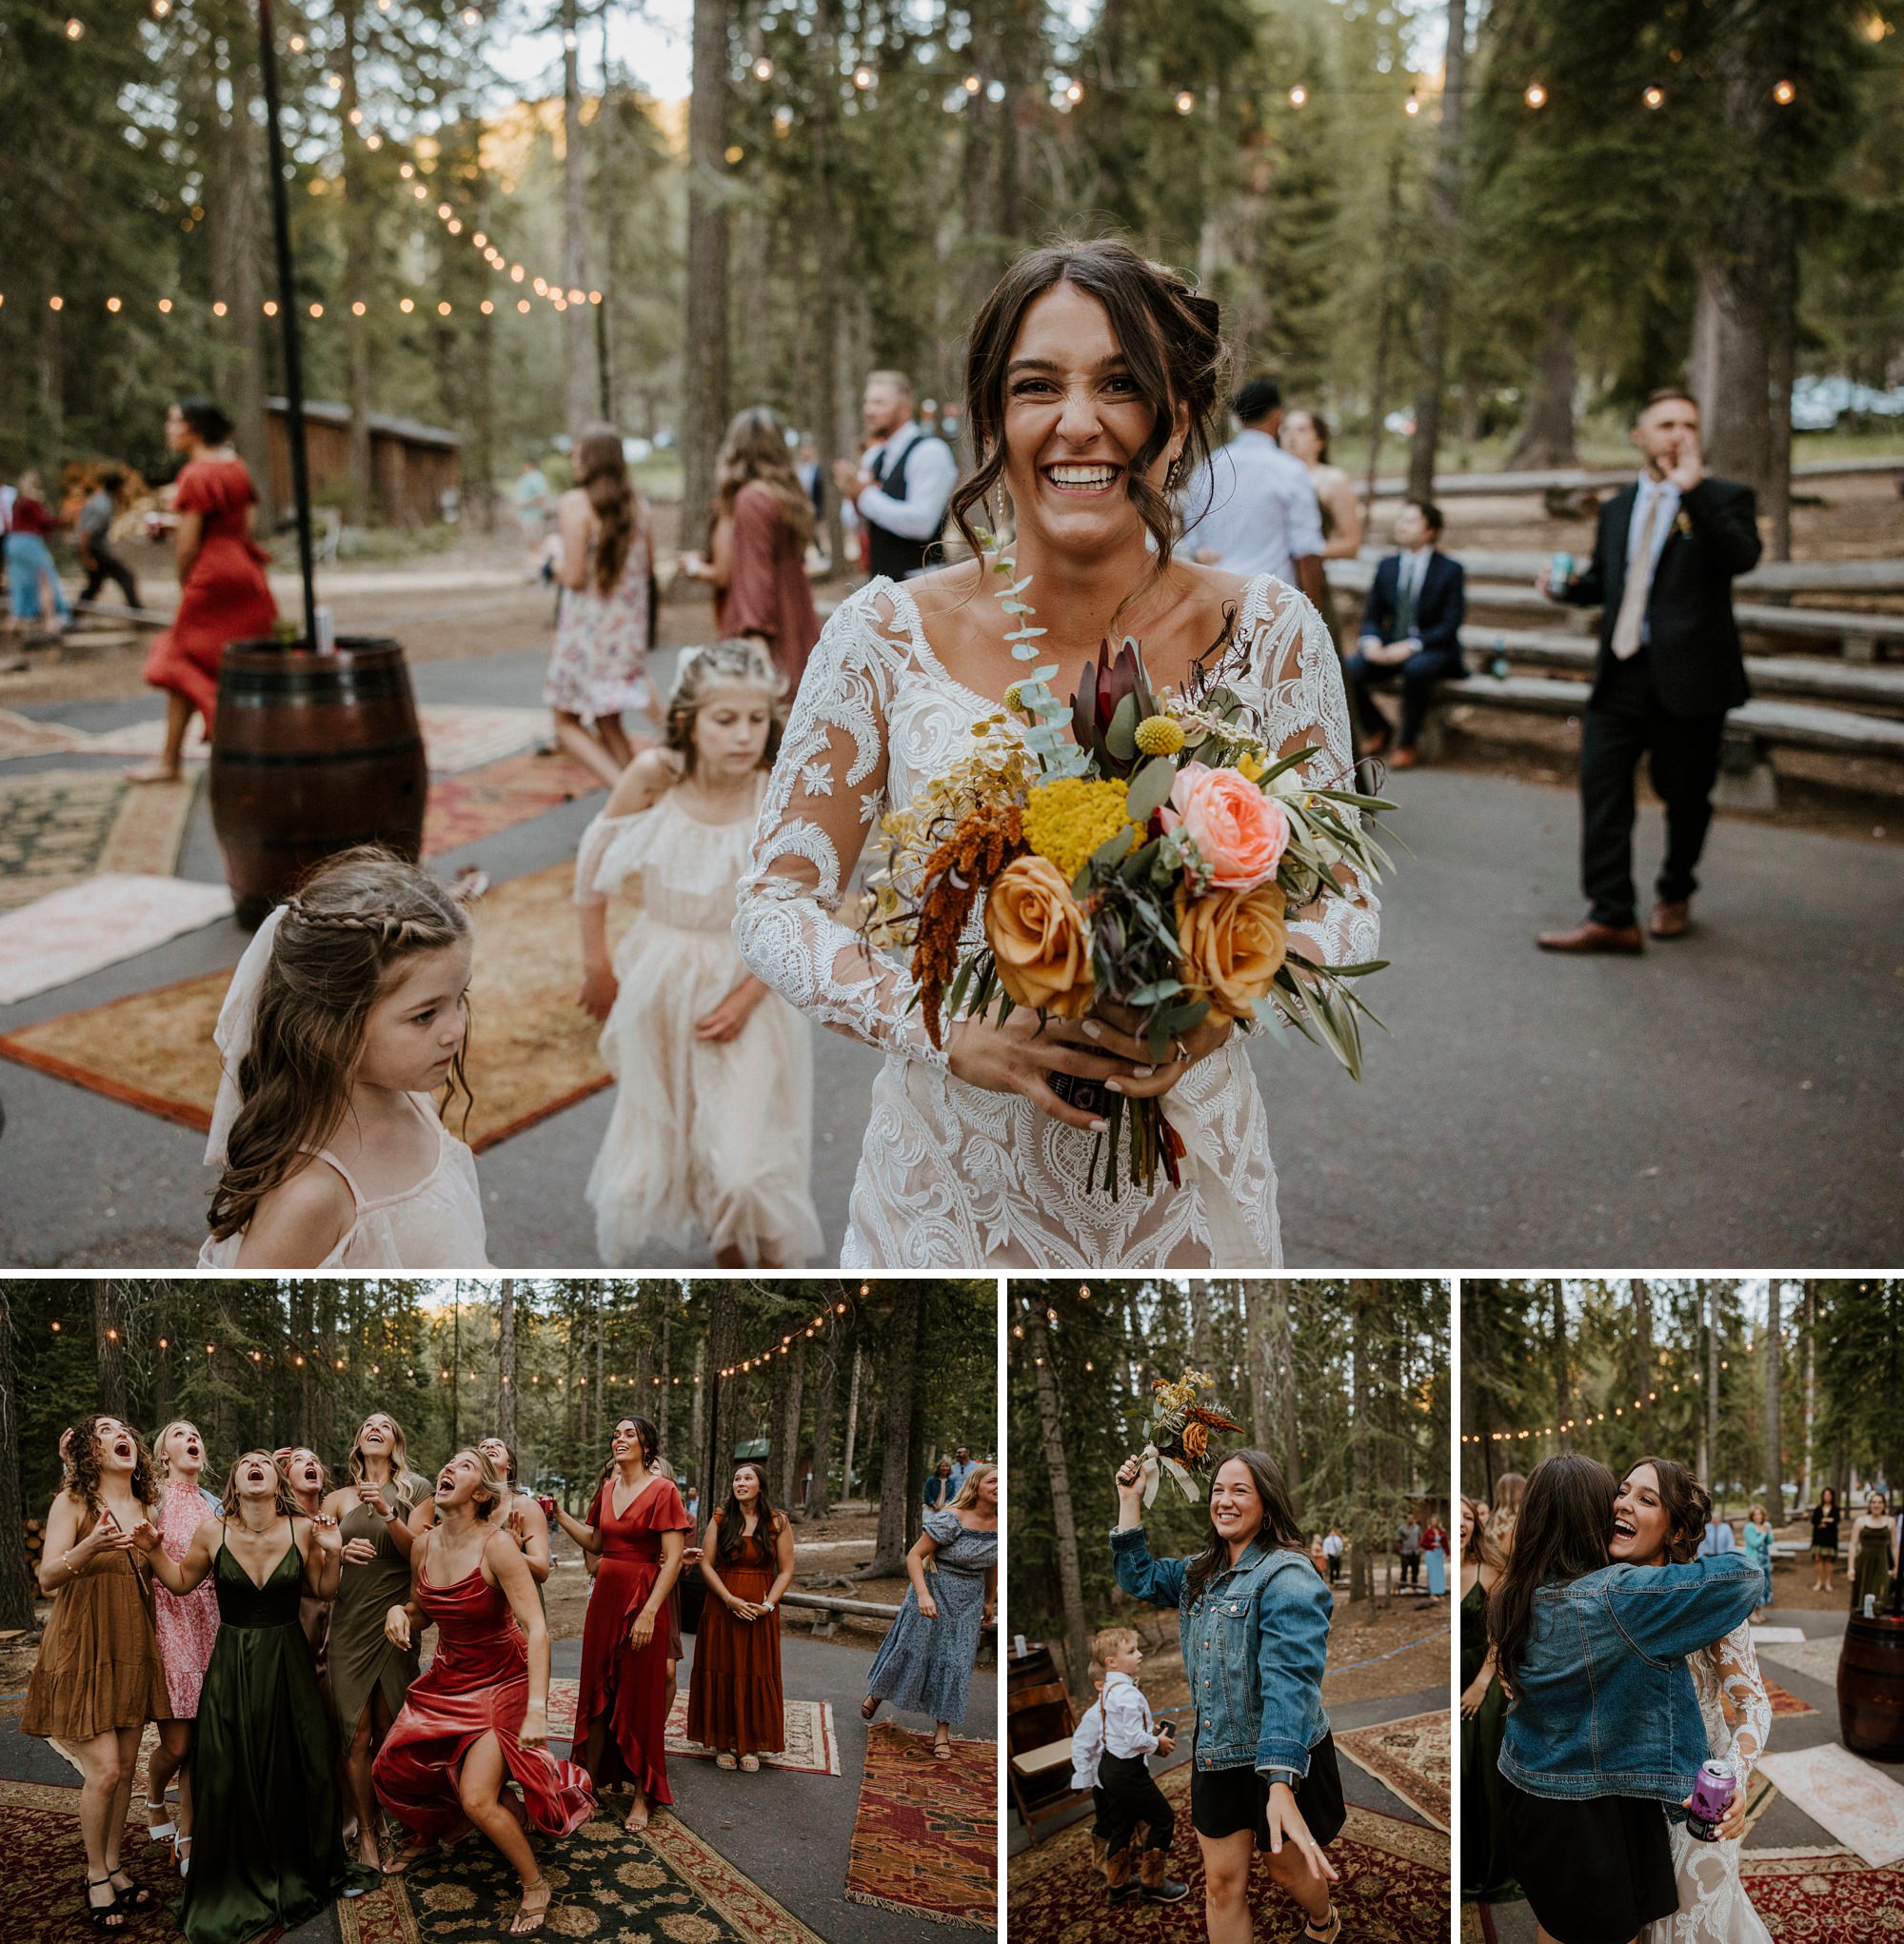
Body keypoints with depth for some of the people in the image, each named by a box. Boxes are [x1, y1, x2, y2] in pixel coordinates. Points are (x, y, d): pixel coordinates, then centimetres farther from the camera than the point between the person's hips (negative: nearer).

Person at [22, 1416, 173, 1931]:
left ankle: (114, 1867, 20)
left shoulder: (146, 1508, 9)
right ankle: (96, 1879, 7)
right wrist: (87, 1549, -33)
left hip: (133, 1651, 5)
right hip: (84, 1650, -5)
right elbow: (47, 1579, -16)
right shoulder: (73, 1502, -7)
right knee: (104, 1769, -9)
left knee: (126, 1767, 7)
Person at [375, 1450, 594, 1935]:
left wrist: (537, 1709, -37)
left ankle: (535, 1885, 7)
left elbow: (536, 1629, -29)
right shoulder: (423, 1545, -4)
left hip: (501, 1682, -6)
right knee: (390, 1770, 6)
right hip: (447, 1678, 7)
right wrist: (398, 1612, -10)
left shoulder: (497, 1546, -24)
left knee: (477, 1801, -17)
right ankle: (424, 1832, 40)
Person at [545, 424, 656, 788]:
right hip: (630, 625, 6)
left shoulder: (574, 504, -13)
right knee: (608, 723, 16)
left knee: (567, 723, 6)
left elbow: (574, 577, -17)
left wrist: (556, 568, 4)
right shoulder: (637, 504, 5)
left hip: (588, 626, -6)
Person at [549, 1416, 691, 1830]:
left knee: (639, 1696, 1)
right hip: (605, 1595, 6)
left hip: (642, 1599, -6)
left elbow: (673, 1558, -15)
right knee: (598, 1688, 10)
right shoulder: (608, 1489, 9)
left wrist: (649, 1612, -20)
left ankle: (643, 1795, 11)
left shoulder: (661, 1491, -11)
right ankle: (591, 1776, 22)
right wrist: (560, 1516, 6)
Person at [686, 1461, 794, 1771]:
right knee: (722, 1674, 3)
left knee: (756, 1677, 2)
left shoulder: (777, 1523, 0)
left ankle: (751, 1746, 13)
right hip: (721, 1609, 1)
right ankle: (724, 1743, 13)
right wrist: (730, 1600, -14)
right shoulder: (721, 1520, 2)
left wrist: (768, 1605, -14)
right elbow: (706, 1564, -2)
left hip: (761, 1614, -1)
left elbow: (786, 1571, 0)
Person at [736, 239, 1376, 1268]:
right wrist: (951, 1035, -23)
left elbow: (1343, 905, -1)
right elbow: (774, 901, -7)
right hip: (951, 1176, -1)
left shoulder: (1270, 635, -8)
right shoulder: (885, 635, -10)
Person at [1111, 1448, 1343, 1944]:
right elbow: (1139, 1579, 15)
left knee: (1288, 1870, 16)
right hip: (1216, 1754, 6)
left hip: (1282, 1761, -6)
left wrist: (1281, 1788, -41)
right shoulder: (1201, 1573, 6)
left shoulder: (1287, 1576, -22)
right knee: (1221, 1883, 7)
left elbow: (1289, 1680, -31)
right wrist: (1130, 1501, 4)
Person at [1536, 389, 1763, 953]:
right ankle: (1612, 917, -6)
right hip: (1620, 674, 4)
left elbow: (1742, 557, -22)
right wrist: (1567, 585, 4)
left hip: (1688, 678, -4)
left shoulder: (1723, 500, -1)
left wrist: (1693, 490, -28)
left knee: (1684, 795, 8)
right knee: (1600, 786, -6)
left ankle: (1675, 895, 30)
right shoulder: (1618, 508, 16)